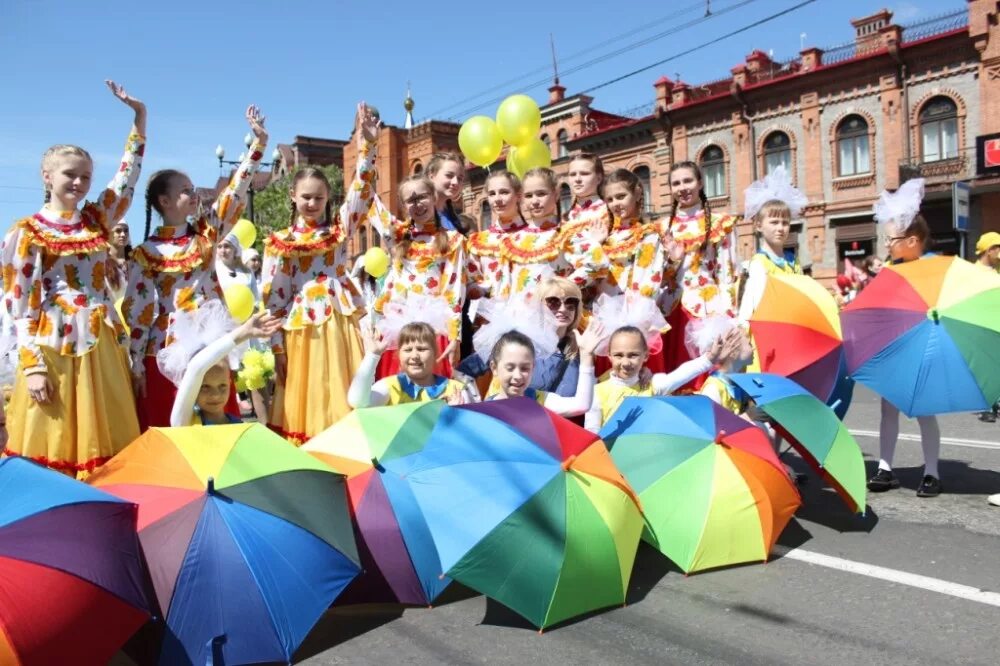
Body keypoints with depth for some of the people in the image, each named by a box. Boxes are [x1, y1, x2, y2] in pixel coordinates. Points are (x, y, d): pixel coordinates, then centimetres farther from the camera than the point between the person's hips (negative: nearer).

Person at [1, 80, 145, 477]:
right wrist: (32, 365, -11)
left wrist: (139, 118, -1)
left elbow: (128, 176, 8)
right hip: (53, 346, -4)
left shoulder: (97, 219, 10)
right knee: (53, 448, 3)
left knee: (107, 443, 8)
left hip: (102, 345, 4)